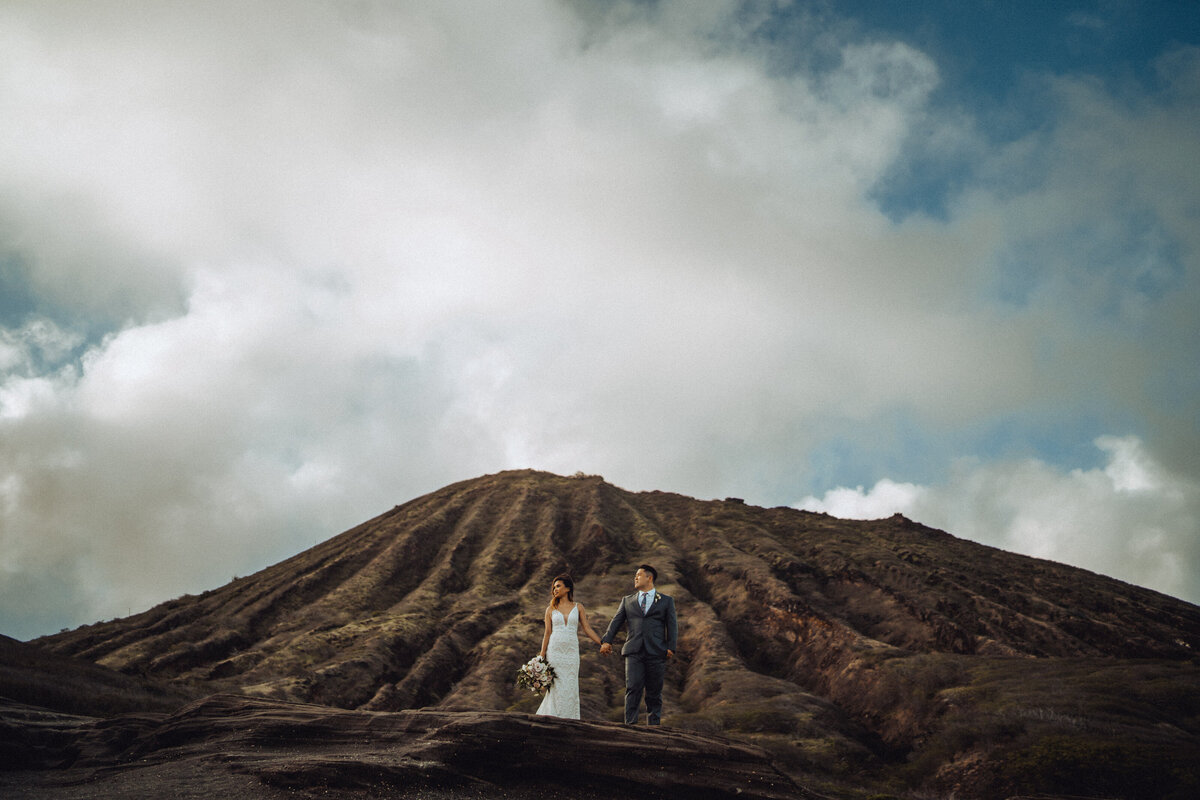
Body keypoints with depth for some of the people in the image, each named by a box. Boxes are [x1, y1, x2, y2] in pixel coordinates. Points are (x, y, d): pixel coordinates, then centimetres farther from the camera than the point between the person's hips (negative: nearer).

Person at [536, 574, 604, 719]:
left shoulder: (578, 607, 7)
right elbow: (547, 633, 7)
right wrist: (542, 655, 3)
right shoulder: (550, 609, 7)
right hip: (554, 651, 0)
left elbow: (587, 629, 7)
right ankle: (553, 718, 4)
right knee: (556, 687, -3)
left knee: (570, 687, -1)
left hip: (571, 652, 0)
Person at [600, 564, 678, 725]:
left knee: (654, 692, 2)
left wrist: (671, 647, -7)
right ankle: (630, 724, -11)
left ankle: (654, 725, 9)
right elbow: (616, 621, 12)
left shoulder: (666, 601, 13)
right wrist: (607, 640, -4)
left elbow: (672, 626, 7)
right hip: (634, 652, 1)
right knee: (633, 688, -10)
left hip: (656, 652, -1)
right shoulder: (627, 600, 19)